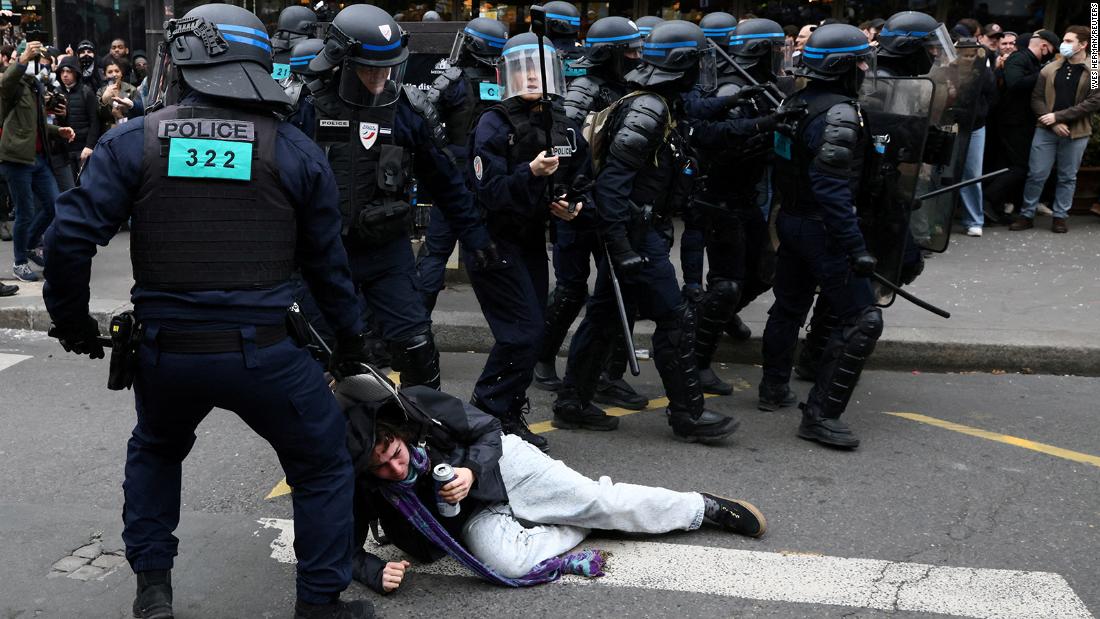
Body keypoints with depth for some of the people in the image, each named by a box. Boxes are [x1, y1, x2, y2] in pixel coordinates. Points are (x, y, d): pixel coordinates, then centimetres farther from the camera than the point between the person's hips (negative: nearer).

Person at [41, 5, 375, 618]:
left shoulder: (132, 142, -2)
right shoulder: (295, 150, -2)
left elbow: (71, 236, -6)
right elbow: (328, 260, 5)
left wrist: (71, 318, 11)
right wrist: (350, 336, 19)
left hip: (165, 349, 2)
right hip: (262, 352, -2)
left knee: (155, 451, 32)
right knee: (324, 467, 18)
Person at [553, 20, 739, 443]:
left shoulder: (660, 107, 14)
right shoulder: (648, 111, -18)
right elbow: (612, 180, -24)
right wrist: (620, 244, -27)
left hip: (639, 230, 10)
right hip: (636, 233, -10)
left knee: (603, 316, 14)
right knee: (675, 319, -3)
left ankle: (572, 403, 22)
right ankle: (688, 415, 7)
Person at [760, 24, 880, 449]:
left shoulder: (797, 103, 6)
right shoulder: (838, 114, -21)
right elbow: (831, 189, -26)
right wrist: (856, 248, -26)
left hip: (791, 219, 10)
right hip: (822, 228, -10)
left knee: (789, 305, 23)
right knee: (862, 320, -8)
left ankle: (774, 383, 38)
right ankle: (821, 414, -9)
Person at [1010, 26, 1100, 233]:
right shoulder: (1050, 69, 6)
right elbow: (1037, 98, 4)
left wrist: (1058, 116, -15)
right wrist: (1053, 123, -11)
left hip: (1076, 133, -1)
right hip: (1046, 130, 1)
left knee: (1068, 177, 8)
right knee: (1036, 174, 1)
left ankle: (1060, 217, 17)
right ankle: (1027, 215, 11)